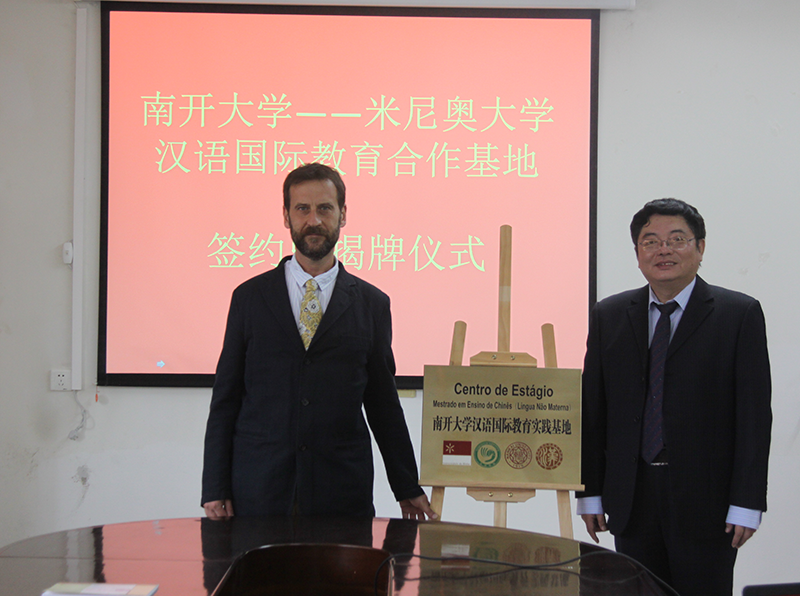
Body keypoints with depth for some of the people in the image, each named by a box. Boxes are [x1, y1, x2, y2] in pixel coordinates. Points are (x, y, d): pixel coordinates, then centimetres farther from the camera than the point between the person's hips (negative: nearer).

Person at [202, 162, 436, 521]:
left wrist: (407, 490, 11)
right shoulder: (250, 297, 7)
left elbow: (383, 403, 11)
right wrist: (215, 489, 0)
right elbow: (226, 397, 6)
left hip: (341, 494, 0)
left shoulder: (372, 304, 7)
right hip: (258, 489, 0)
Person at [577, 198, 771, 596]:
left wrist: (746, 504, -10)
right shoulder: (609, 316, 9)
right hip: (631, 500, 3)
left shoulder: (739, 314, -1)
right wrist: (590, 493, 4)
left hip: (705, 501, -3)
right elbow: (592, 410, 9)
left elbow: (754, 414, -5)